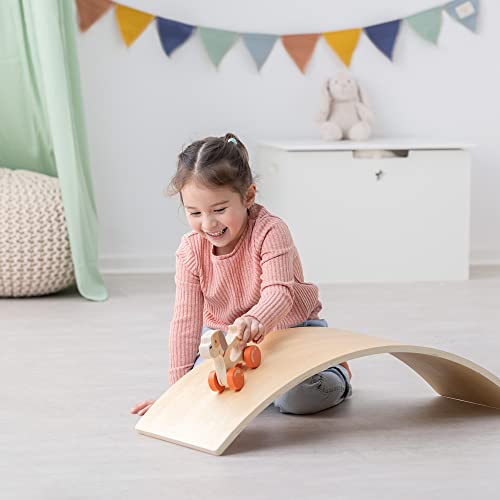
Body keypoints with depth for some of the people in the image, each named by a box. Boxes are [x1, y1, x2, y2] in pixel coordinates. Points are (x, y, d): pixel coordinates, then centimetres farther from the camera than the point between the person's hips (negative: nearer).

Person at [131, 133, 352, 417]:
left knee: (296, 398, -30)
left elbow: (278, 292, -35)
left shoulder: (271, 231, -24)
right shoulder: (190, 251, -13)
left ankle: (336, 373, 8)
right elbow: (186, 320, -12)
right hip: (225, 335, 4)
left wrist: (256, 320, -61)